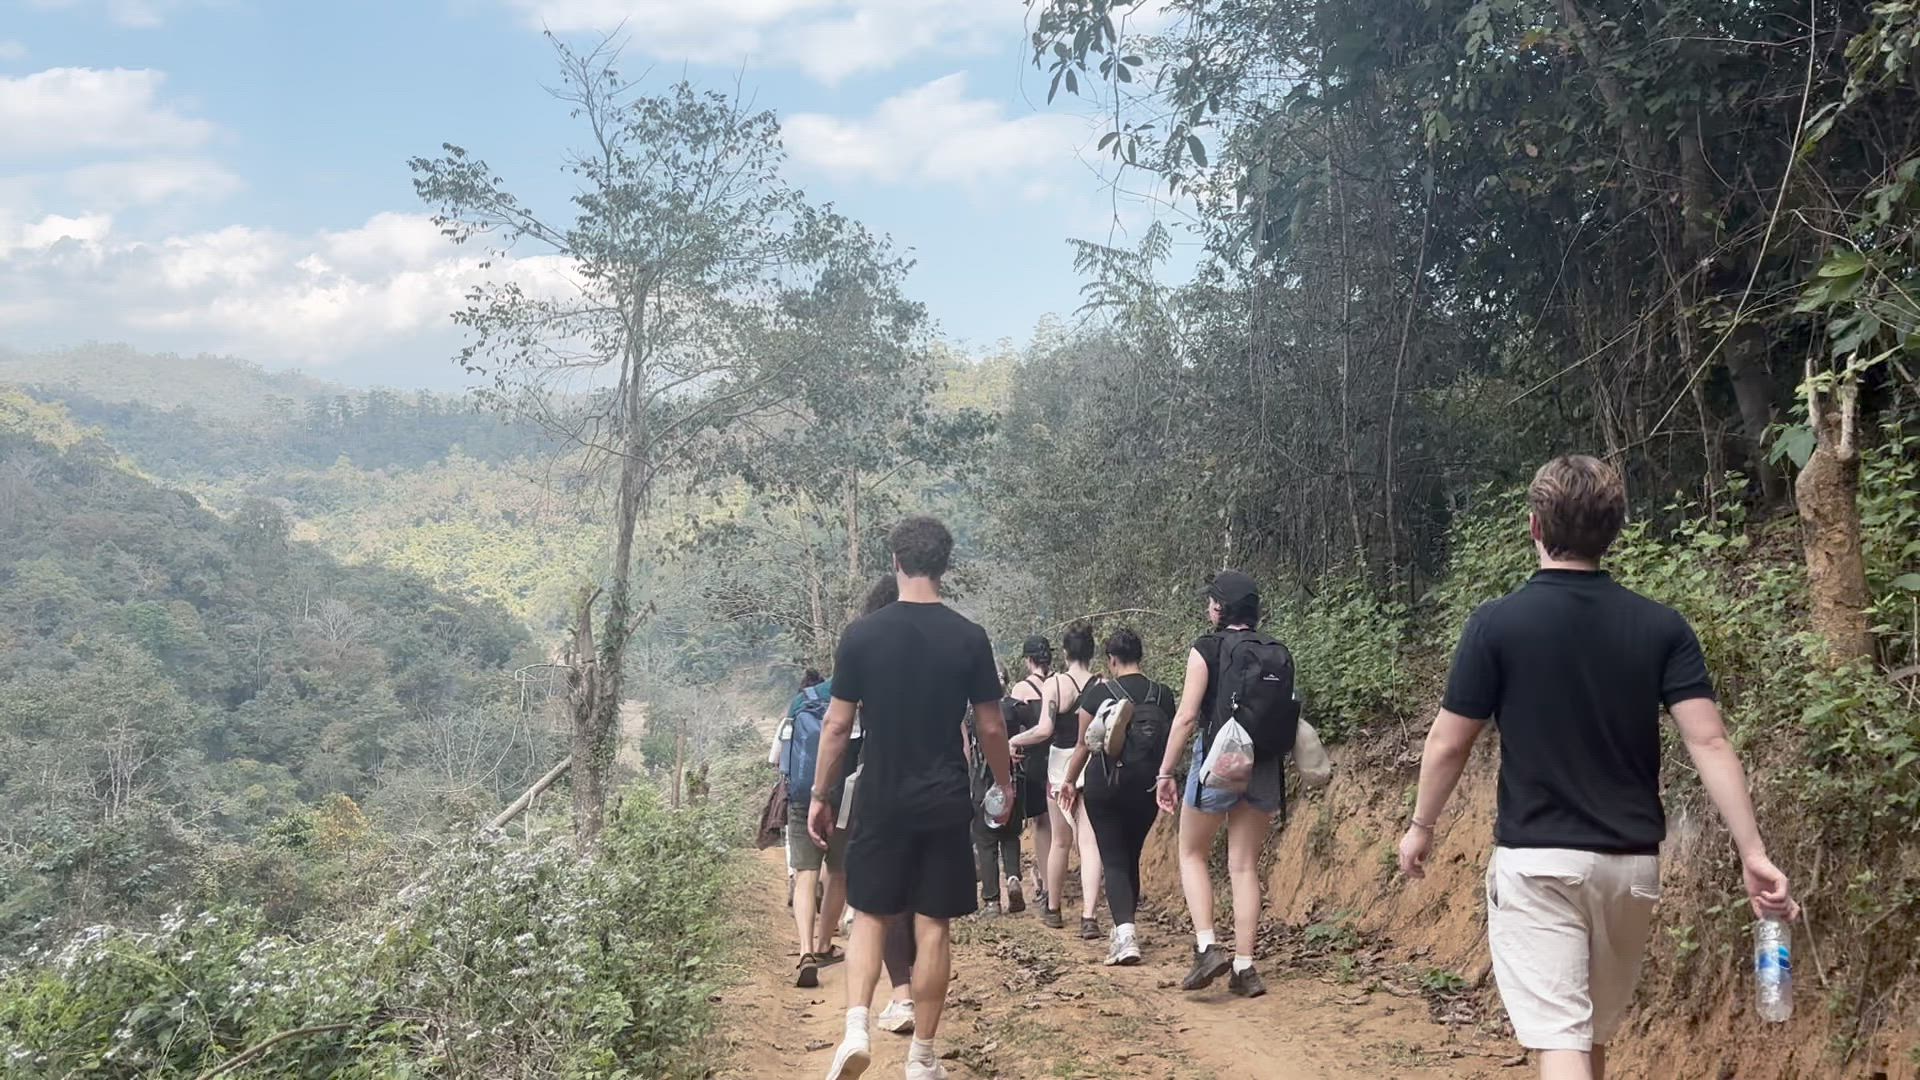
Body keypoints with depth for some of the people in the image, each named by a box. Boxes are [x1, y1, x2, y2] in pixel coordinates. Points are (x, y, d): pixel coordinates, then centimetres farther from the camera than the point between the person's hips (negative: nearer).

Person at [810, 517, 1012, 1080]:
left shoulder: (862, 634, -6)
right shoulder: (969, 638, -4)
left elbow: (837, 725, -3)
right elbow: (991, 726, 1)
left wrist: (820, 796, 7)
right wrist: (1004, 786, 17)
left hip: (881, 801, 0)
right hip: (944, 802, 0)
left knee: (870, 916, 13)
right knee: (933, 926, 7)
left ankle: (856, 1029, -5)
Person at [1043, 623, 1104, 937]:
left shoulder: (1054, 684, -8)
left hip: (1061, 764, 0)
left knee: (1060, 841, 14)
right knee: (1089, 843, -1)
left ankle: (1053, 909, 27)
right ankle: (1088, 916, -11)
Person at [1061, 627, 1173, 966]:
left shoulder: (1099, 692, -8)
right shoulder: (1162, 695, 0)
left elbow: (1084, 745, -2)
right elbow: (1169, 745, 7)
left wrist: (1070, 780, 13)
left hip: (1106, 785, -3)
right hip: (1147, 787, 3)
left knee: (1114, 860, -2)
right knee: (1132, 857, 18)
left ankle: (1125, 933, -20)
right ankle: (1125, 929, 25)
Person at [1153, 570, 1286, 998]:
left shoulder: (1206, 649, -7)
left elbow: (1187, 716, -11)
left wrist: (1165, 772, -5)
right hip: (1263, 766, 4)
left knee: (1191, 854, 11)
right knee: (1245, 866, 9)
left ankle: (1207, 947, -6)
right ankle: (1244, 967, 7)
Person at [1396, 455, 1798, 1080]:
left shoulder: (1497, 624, -9)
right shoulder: (1662, 628, -1)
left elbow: (1449, 745, -4)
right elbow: (1710, 743, -8)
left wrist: (1421, 827, 11)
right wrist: (1753, 854, -8)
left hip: (1536, 859, -4)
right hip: (1632, 861, 4)